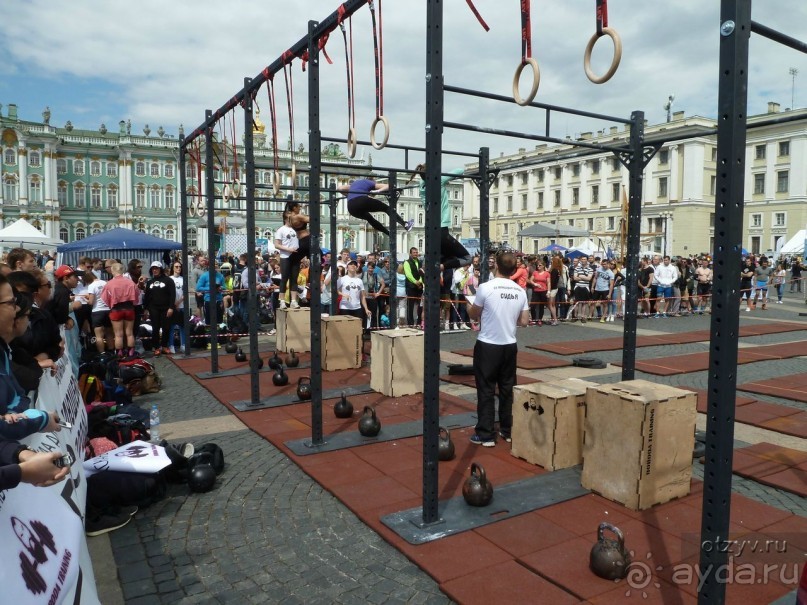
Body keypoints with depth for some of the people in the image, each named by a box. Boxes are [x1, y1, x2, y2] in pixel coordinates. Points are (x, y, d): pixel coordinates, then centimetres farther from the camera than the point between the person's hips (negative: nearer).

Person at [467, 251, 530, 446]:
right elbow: (524, 321, 4)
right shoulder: (521, 291, 0)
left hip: (487, 346, -4)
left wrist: (471, 308, 21)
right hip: (510, 346, 4)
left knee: (486, 391, 3)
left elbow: (473, 315, -2)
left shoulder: (485, 287, -13)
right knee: (507, 390, 14)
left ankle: (486, 435, 6)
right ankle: (508, 431, 23)